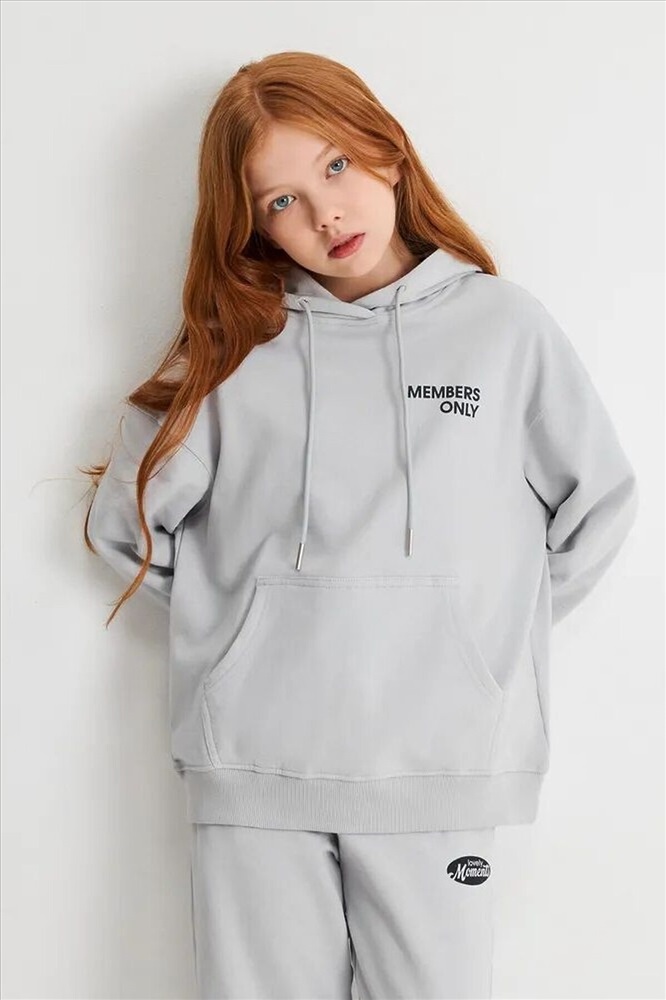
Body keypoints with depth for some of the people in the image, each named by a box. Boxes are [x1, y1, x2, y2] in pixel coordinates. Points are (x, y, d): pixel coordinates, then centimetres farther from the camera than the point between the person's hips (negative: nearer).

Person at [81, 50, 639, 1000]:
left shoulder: (507, 326, 3)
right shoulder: (234, 346, 4)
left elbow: (596, 504, 11)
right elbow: (126, 521, 7)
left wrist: (491, 625, 7)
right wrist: (242, 615, 4)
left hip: (438, 765, 0)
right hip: (252, 770, 1)